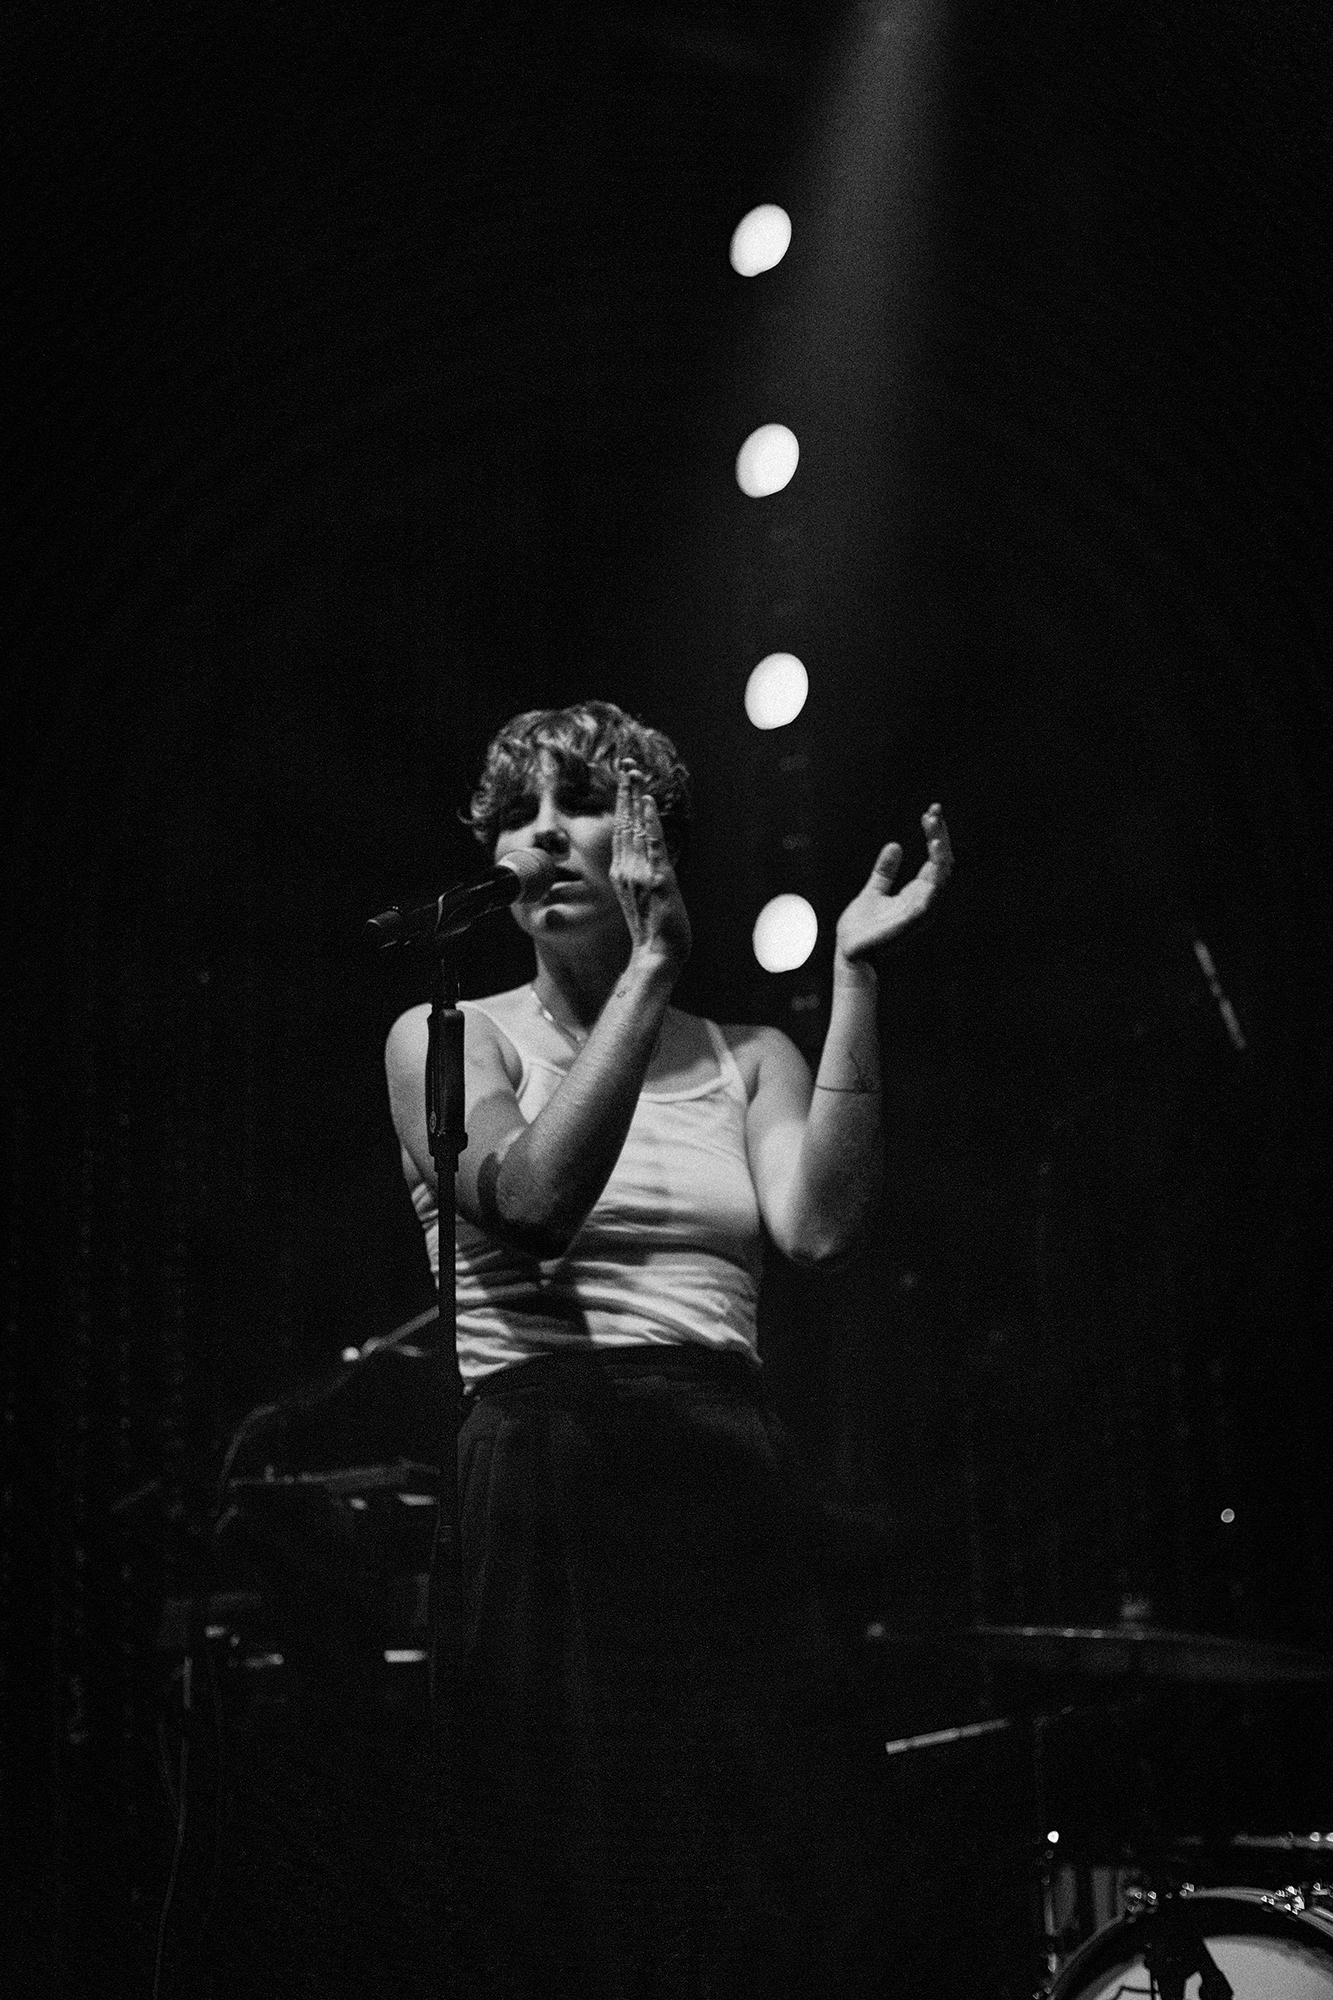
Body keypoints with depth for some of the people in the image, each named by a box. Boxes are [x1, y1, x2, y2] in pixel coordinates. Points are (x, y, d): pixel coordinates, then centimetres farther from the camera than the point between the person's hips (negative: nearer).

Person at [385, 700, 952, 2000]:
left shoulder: (746, 1060, 14)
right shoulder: (449, 1038, 6)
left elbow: (820, 1223, -6)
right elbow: (534, 1198, -15)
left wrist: (851, 977, -7)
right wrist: (649, 965, -15)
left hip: (733, 1491, 3)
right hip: (543, 1489, -3)